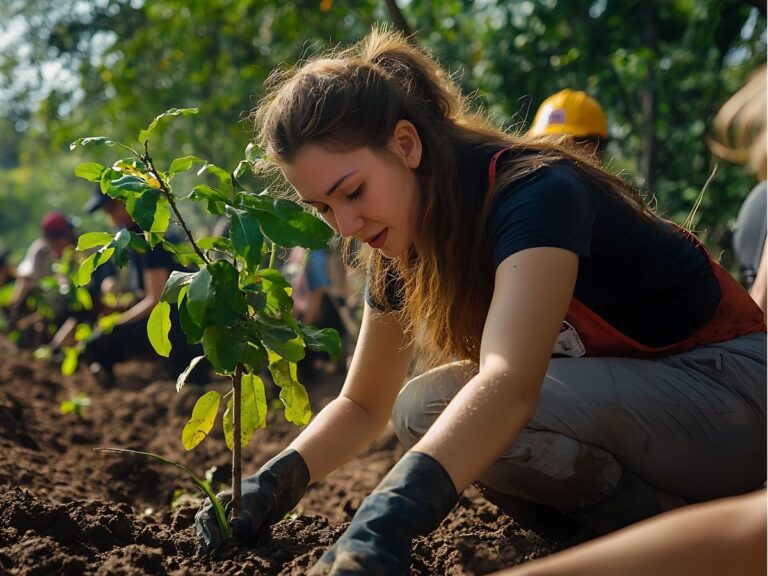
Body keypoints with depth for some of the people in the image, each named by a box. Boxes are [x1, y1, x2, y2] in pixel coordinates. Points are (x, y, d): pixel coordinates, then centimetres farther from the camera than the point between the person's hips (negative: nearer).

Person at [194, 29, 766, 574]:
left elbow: (508, 385, -45)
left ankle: (671, 519, -10)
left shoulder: (535, 192, -28)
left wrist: (383, 524, -59)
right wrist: (275, 482, -16)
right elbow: (363, 405, 3)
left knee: (431, 406, -25)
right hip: (618, 398, 8)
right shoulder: (404, 246, -3)